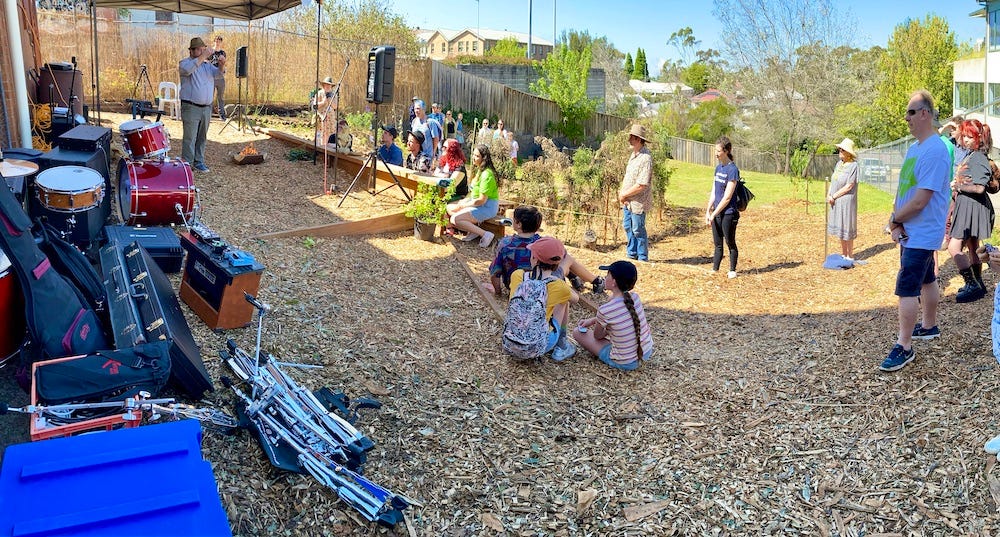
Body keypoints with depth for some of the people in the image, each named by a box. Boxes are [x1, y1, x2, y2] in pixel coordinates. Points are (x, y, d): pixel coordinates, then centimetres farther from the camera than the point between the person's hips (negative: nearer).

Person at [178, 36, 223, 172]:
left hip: (207, 107, 6)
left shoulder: (207, 64, 15)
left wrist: (221, 65, -22)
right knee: (190, 138, -6)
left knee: (202, 137, 13)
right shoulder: (185, 62, -3)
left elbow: (217, 73, 0)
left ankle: (199, 161, 22)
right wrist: (203, 57, -30)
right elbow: (188, 69, -27)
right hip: (191, 108, -6)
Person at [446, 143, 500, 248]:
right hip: (477, 202, 10)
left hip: (487, 206, -10)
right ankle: (473, 228, -2)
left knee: (454, 219, -20)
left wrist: (464, 205, -12)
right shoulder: (479, 170, 9)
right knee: (450, 208, 7)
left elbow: (482, 200, -23)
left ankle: (485, 234, -15)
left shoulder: (486, 174, -23)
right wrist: (464, 200, 3)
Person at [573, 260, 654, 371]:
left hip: (625, 363, -7)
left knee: (578, 333, 5)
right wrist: (593, 320, 13)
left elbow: (597, 336, -5)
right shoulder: (635, 297, -7)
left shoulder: (604, 310, -25)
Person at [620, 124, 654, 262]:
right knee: (628, 227, 19)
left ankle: (643, 258, 16)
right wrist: (622, 192, 1)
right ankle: (631, 254, 33)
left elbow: (642, 185, -26)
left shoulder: (645, 158, -22)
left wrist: (624, 194, -16)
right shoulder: (633, 155, 8)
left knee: (638, 230, 2)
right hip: (627, 201, 9)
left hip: (638, 202, -9)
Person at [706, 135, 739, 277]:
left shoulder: (733, 170, -14)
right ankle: (714, 270, 17)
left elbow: (727, 197, -16)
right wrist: (708, 211, 4)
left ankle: (732, 270, 15)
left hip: (728, 213, -7)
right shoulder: (718, 167, 10)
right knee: (717, 244, 12)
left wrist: (714, 214, -14)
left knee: (730, 243, 5)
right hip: (716, 212, 7)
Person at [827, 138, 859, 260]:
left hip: (846, 201, -7)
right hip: (836, 201, 7)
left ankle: (850, 256, 9)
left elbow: (849, 186, -16)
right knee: (839, 227, 13)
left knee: (847, 228, -1)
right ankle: (843, 254, 23)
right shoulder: (839, 164, 8)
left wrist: (834, 196, -13)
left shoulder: (853, 165, -14)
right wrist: (829, 194, -1)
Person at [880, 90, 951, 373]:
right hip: (909, 231, 9)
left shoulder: (935, 151, -21)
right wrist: (896, 224, -3)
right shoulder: (913, 148, 9)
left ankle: (904, 347, -2)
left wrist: (894, 220, -9)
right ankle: (930, 326, 39)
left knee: (906, 289, -9)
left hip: (922, 233, -9)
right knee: (926, 280, 23)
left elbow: (920, 201, -24)